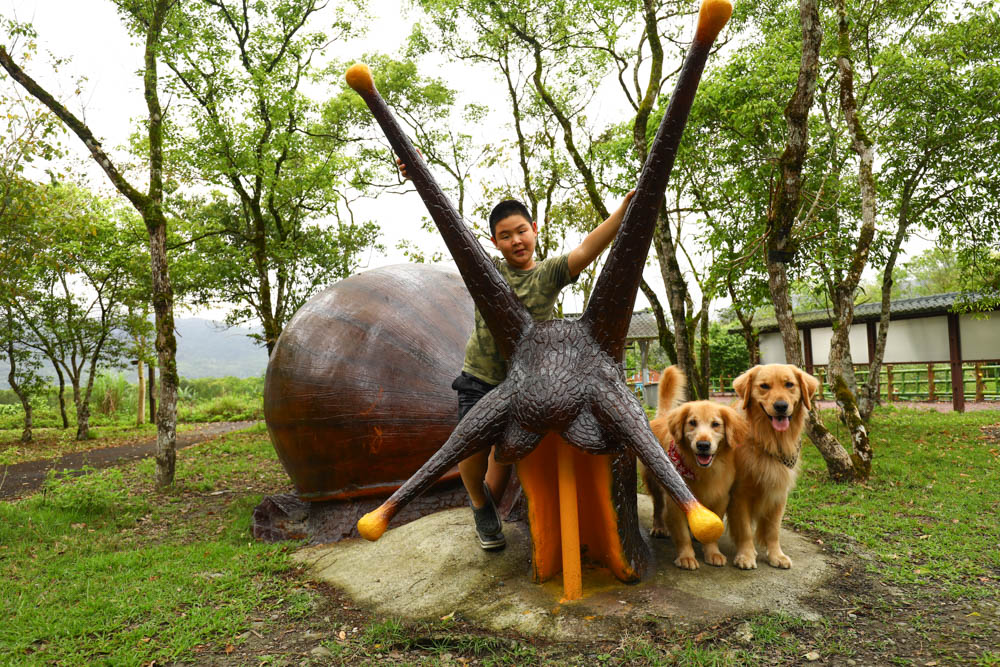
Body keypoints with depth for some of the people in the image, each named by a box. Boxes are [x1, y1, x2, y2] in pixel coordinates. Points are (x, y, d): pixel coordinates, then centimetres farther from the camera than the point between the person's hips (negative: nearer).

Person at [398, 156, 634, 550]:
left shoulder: (549, 274, -3)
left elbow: (587, 249, -19)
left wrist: (625, 208, -35)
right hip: (480, 378, 0)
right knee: (474, 448, -13)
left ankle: (489, 501, 41)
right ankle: (479, 504, 20)